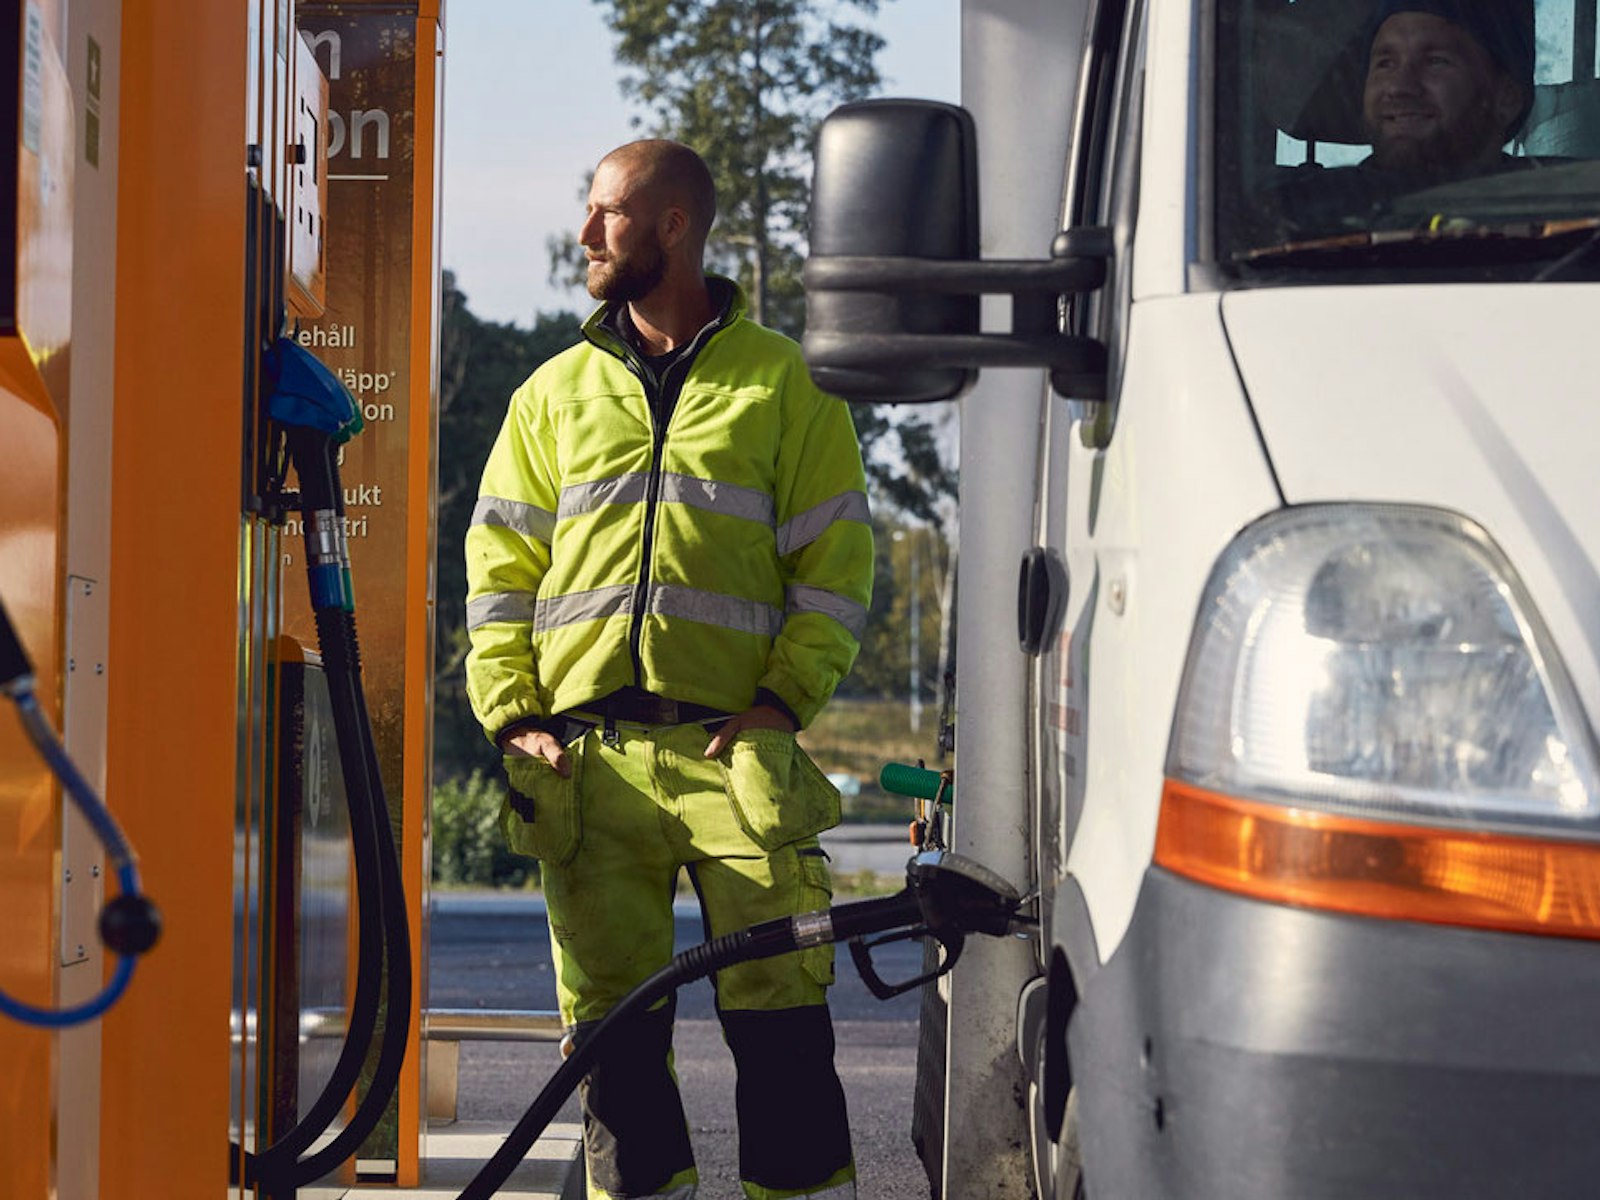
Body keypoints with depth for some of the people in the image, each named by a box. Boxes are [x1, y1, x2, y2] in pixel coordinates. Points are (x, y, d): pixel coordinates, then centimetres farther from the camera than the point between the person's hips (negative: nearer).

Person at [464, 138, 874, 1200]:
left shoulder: (785, 385, 9)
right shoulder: (557, 393, 17)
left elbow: (836, 564, 6)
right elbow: (500, 568, 14)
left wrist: (783, 701, -7)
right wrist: (513, 716, 1)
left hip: (734, 748, -3)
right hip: (588, 754, 3)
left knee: (779, 1019, -7)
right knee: (615, 1028, 3)